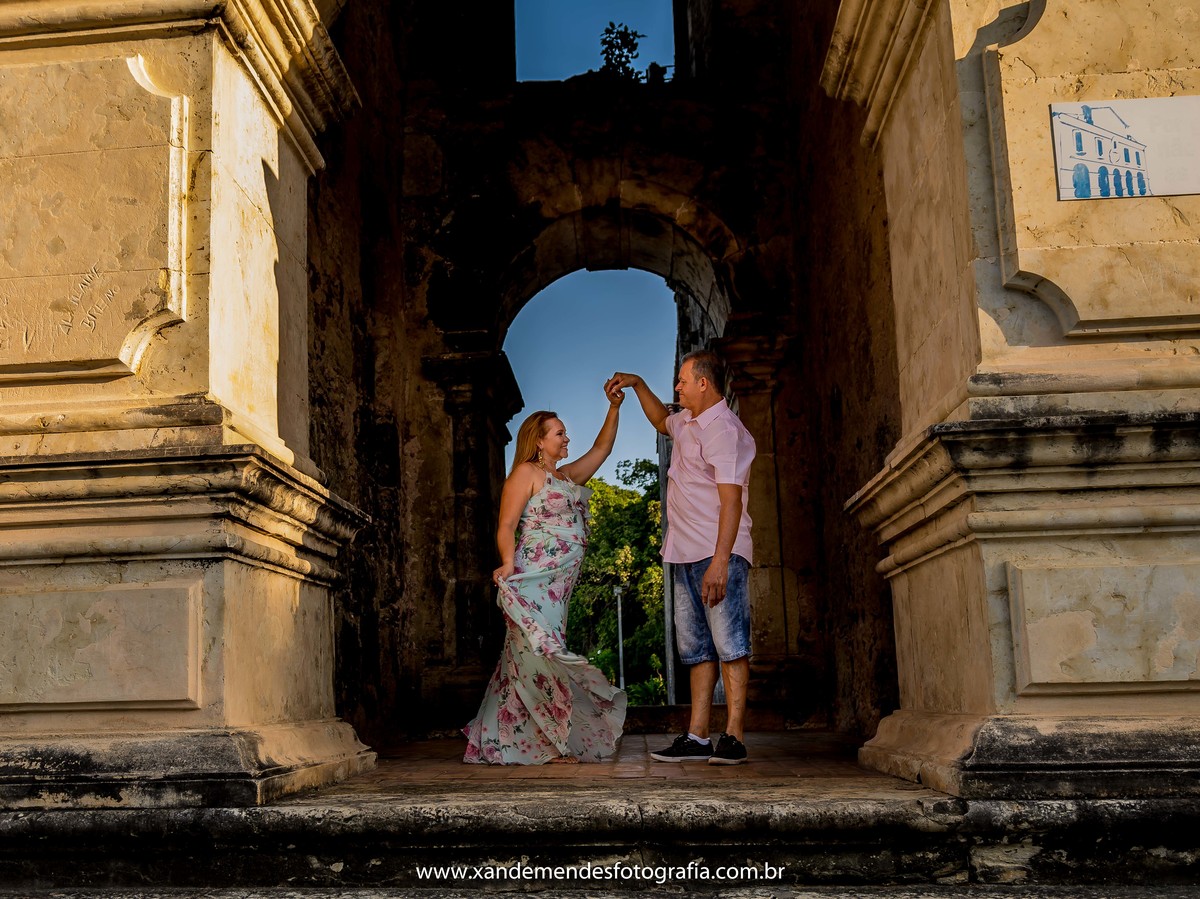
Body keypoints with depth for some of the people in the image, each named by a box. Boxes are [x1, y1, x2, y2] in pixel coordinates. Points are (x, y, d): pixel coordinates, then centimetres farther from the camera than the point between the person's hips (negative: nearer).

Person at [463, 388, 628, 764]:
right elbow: (506, 526, -11)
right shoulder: (526, 473, -3)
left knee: (543, 656, 7)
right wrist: (508, 563, -26)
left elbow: (601, 448, 30)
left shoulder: (568, 476, 22)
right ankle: (552, 744, -7)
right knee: (539, 653, -10)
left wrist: (614, 408, 21)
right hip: (534, 581, -9)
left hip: (558, 584, 9)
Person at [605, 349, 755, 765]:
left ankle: (733, 737, -6)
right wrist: (637, 384, 31)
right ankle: (697, 737, 9)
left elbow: (731, 500, -21)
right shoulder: (688, 422, 17)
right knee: (696, 647, 7)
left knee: (729, 644, -7)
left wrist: (720, 562, -27)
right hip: (686, 556, 10)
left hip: (717, 554, -10)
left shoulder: (724, 429, -14)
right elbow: (661, 421, 43)